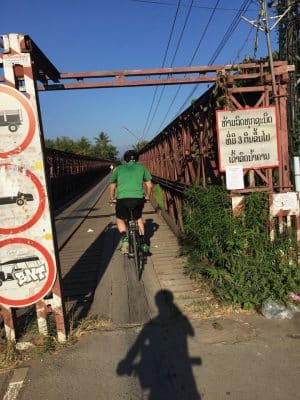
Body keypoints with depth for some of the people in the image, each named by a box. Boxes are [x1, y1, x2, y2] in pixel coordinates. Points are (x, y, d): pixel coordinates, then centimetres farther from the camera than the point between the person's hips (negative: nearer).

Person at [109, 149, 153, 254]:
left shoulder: (118, 168, 17)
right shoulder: (141, 167, 18)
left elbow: (112, 186, 21)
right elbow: (149, 185, 18)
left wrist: (112, 198, 36)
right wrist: (147, 196, 34)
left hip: (122, 198, -1)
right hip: (139, 198, 1)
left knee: (120, 219, 24)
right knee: (138, 218, 29)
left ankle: (124, 238, -1)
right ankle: (143, 243, 25)